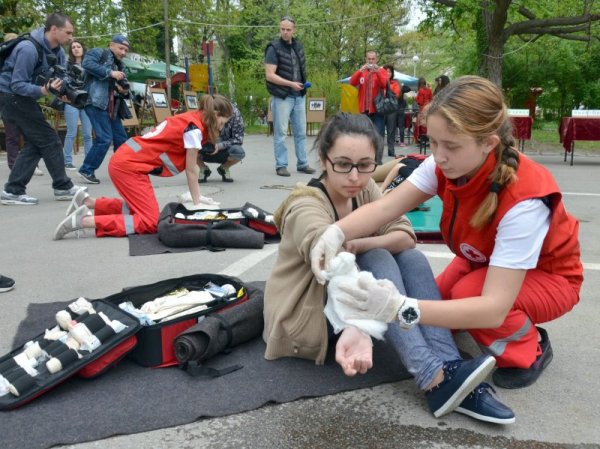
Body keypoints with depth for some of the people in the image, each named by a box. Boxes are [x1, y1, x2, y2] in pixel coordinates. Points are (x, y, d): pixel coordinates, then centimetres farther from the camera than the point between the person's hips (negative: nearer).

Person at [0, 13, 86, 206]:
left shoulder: (58, 52, 3)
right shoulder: (29, 49, -25)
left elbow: (60, 79, 5)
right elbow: (17, 85, -25)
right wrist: (44, 90, -39)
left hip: (22, 98, 9)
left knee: (35, 143, 6)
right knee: (49, 139, -7)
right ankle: (63, 187, 2)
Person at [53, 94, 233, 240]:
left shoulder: (190, 119, 14)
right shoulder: (194, 128, -14)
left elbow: (190, 167, 15)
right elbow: (191, 170, -8)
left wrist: (197, 198, 13)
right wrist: (197, 203, 1)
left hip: (125, 160, 10)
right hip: (129, 166, -10)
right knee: (150, 222, -11)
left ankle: (87, 202, 21)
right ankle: (85, 220, -14)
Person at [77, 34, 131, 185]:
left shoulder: (119, 65, 25)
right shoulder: (98, 53, 3)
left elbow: (122, 88, 28)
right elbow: (87, 64, -18)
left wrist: (124, 91, 3)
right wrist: (110, 73, -18)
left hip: (111, 106, 9)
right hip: (96, 102, -9)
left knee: (121, 138, 9)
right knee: (105, 138, -15)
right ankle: (87, 170, -4)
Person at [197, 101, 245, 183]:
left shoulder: (234, 113, -19)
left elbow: (238, 138, -16)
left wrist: (220, 145, -30)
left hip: (223, 151, 0)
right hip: (206, 152, 1)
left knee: (239, 152, -34)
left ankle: (224, 168, 1)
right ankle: (204, 169, 1)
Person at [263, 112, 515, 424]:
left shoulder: (366, 190, -3)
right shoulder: (306, 208, -25)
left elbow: (405, 236, -15)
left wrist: (353, 244, -31)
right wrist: (355, 328, -61)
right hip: (305, 318, -6)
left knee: (411, 258, -18)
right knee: (377, 260, -29)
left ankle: (448, 368, -29)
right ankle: (434, 380, -37)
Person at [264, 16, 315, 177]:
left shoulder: (298, 46, 10)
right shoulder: (274, 48, -8)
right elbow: (270, 75, -15)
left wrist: (304, 83, 9)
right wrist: (290, 84, -18)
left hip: (299, 96, 6)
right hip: (281, 97, -6)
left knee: (301, 132, 9)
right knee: (280, 133, -1)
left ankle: (302, 164, 17)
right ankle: (281, 165, 6)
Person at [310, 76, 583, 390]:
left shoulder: (523, 200, -40)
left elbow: (494, 307, -44)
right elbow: (385, 207, -29)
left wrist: (401, 309, -55)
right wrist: (336, 233, -51)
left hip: (546, 277, -5)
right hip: (484, 262, 5)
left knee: (467, 293, -31)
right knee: (435, 314, -13)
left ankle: (530, 350, -3)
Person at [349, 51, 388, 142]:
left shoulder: (382, 71, 6)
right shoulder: (361, 71, 13)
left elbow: (384, 85, -12)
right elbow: (352, 83, -4)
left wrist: (378, 72, -24)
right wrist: (360, 71, -18)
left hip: (377, 109, -3)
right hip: (364, 109, 3)